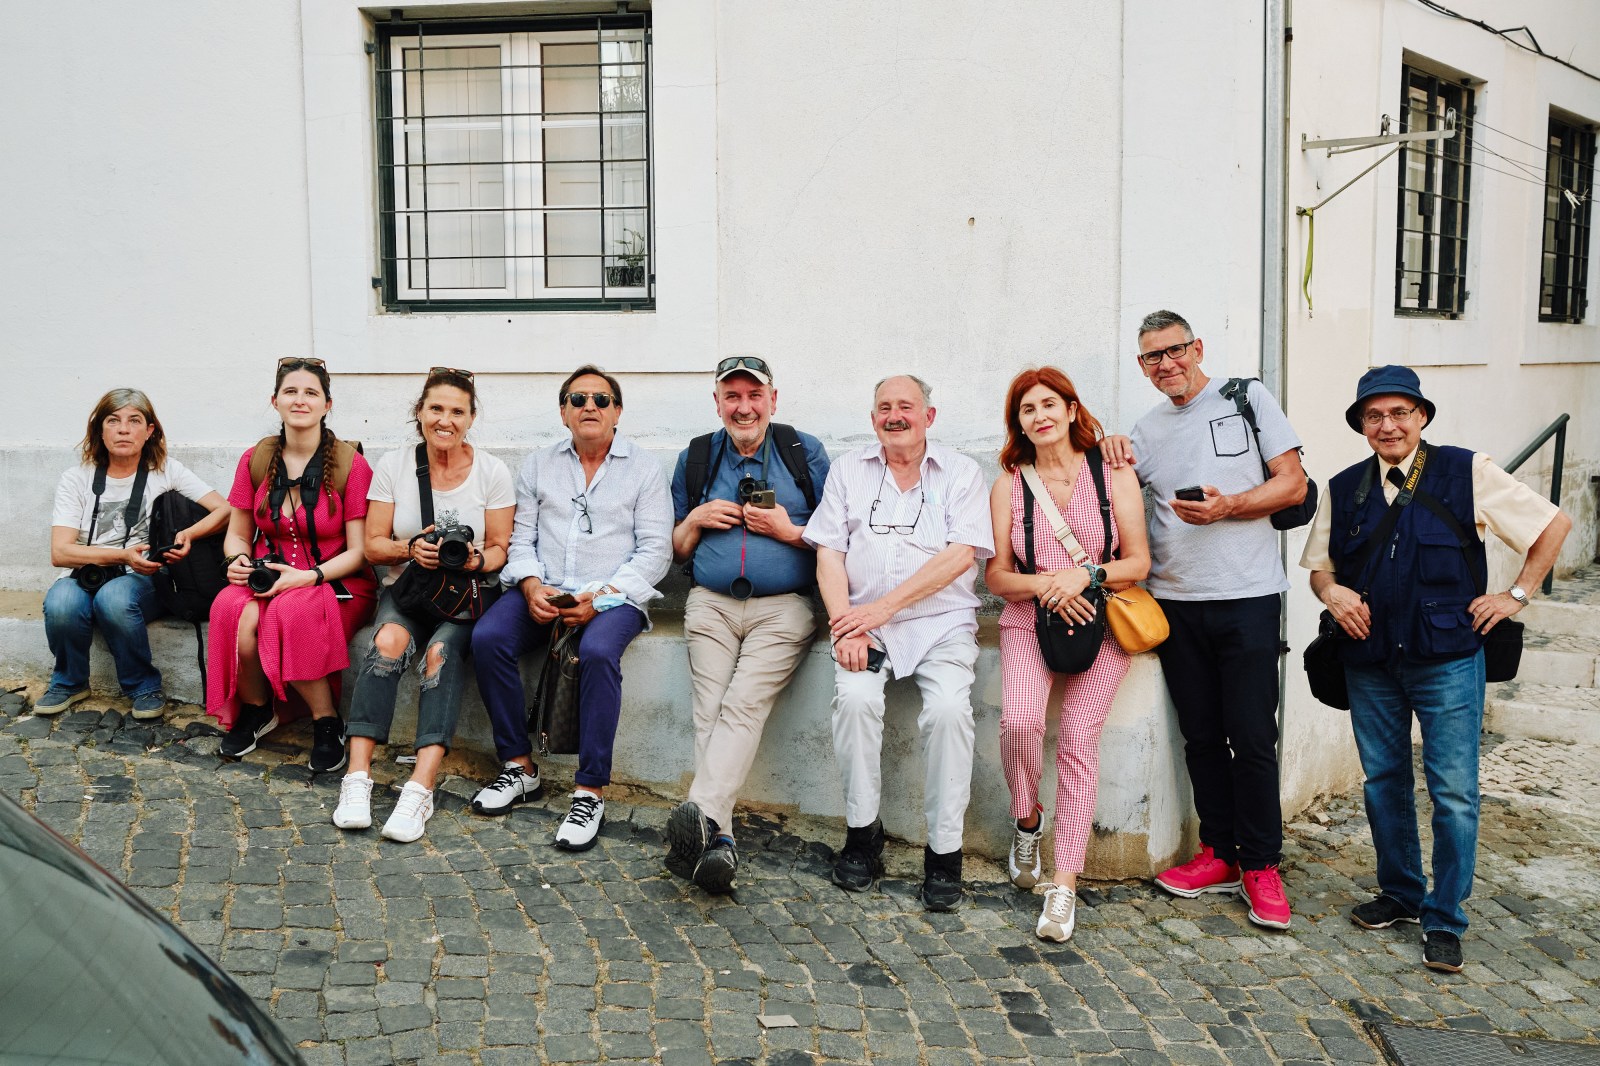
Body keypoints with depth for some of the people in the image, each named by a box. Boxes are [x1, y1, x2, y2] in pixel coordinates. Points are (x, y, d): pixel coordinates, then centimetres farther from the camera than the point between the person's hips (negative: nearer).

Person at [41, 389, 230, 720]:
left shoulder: (165, 471, 4)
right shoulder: (76, 480, 4)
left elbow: (224, 509, -4)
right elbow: (59, 553, -6)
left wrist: (188, 534, -25)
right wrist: (122, 555, -22)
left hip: (142, 581, -1)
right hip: (85, 577, 2)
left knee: (114, 598, -36)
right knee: (60, 603, -33)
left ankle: (144, 686, -12)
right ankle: (69, 682, -3)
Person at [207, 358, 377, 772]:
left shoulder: (351, 464, -6)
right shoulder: (255, 459, 7)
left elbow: (358, 552, -7)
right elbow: (237, 534, 15)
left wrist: (308, 576, -22)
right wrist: (239, 559, -9)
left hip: (337, 583, -3)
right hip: (266, 579, 4)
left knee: (293, 612, -37)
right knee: (233, 610, -30)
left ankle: (328, 722, -16)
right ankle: (256, 709, -2)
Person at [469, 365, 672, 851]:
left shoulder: (644, 468, 6)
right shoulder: (539, 464, 16)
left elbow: (655, 551, -1)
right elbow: (521, 539, 11)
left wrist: (601, 598, -14)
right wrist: (532, 587, -11)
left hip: (614, 596, -3)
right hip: (544, 592, 4)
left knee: (597, 651, -34)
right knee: (487, 637, -24)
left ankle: (590, 792, -26)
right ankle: (519, 767, -10)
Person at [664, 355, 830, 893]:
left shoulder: (805, 452, 9)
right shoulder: (695, 458, 17)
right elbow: (676, 550, 21)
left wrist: (789, 530, -7)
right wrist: (696, 519, 2)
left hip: (782, 607, -2)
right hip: (712, 605, 2)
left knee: (744, 706, -23)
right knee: (710, 711, -18)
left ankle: (702, 814, -36)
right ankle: (718, 839, -26)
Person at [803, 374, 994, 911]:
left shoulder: (961, 473, 6)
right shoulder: (848, 469, 13)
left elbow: (961, 555, -8)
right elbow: (828, 554, 5)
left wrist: (883, 607, -15)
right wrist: (845, 625, -11)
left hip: (942, 622, -1)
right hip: (864, 621, 1)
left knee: (949, 708, -28)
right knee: (855, 697, -27)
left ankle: (944, 850, -13)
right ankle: (862, 831, -8)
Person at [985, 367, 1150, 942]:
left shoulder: (1112, 473, 4)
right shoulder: (1009, 484, 7)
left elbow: (1139, 562, 1)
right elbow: (997, 574, 5)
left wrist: (1085, 574, -16)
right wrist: (1042, 584, -14)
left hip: (1101, 621, -1)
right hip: (1030, 620, 1)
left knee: (1078, 742, -11)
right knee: (1019, 722, -24)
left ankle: (1065, 885, -4)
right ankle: (1027, 820, 7)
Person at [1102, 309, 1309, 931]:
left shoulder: (1247, 398, 3)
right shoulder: (1147, 431, 15)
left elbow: (1293, 485, -2)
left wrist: (1228, 507, -16)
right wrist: (1113, 466, -1)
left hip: (1247, 597, -4)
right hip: (1176, 600, 4)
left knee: (1252, 738, -2)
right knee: (1201, 735, 9)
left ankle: (1261, 866, 11)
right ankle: (1220, 855, 21)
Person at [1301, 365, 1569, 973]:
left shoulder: (1466, 473, -3)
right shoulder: (1344, 489, 7)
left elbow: (1553, 524, 4)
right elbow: (1318, 563, 17)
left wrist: (1517, 595, 0)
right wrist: (1331, 591, -5)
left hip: (1448, 659, -3)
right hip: (1369, 662, 4)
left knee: (1454, 791, -2)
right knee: (1383, 781, 13)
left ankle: (1444, 920, 12)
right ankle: (1400, 893, 31)